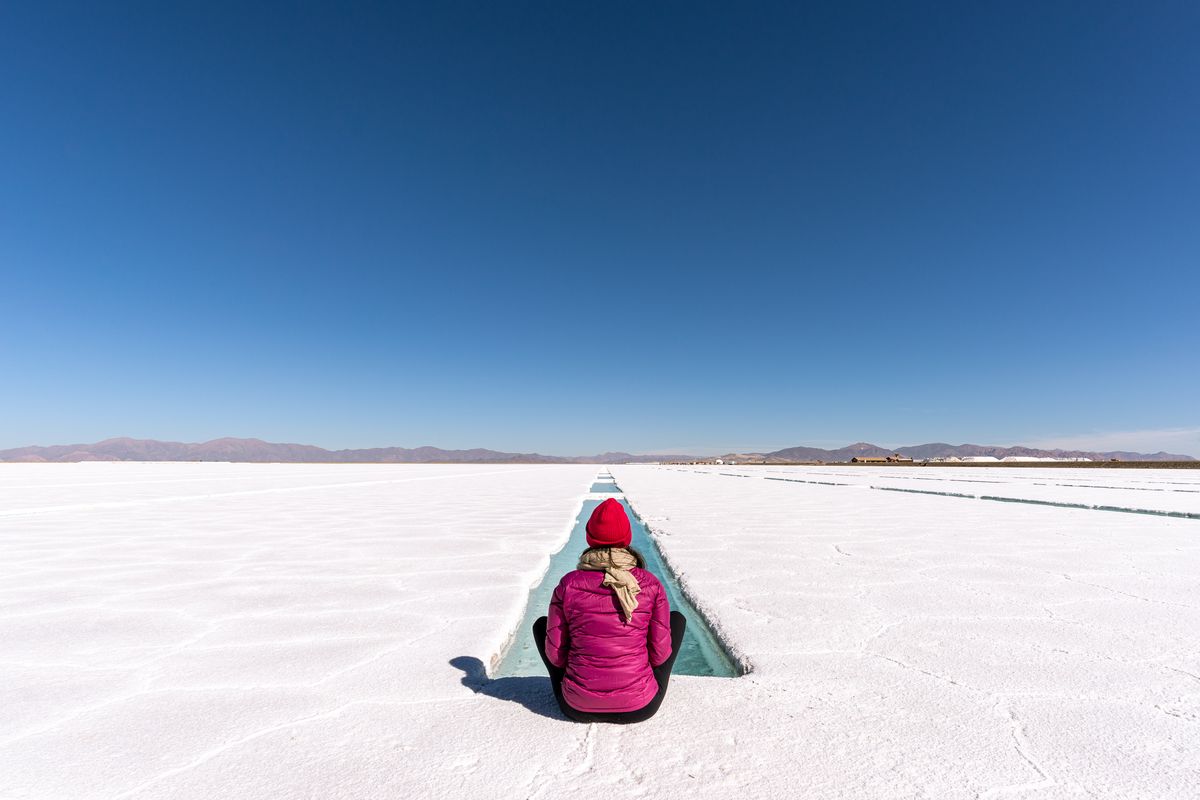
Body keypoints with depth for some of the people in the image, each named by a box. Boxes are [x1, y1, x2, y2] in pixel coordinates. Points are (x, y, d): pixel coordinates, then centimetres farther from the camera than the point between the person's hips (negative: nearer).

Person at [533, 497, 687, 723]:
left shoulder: (568, 584, -10)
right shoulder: (651, 584, -10)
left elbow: (554, 655, -3)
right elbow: (661, 654, -5)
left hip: (578, 709, 1)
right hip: (641, 708, 0)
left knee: (541, 623, 23)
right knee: (677, 618, 19)